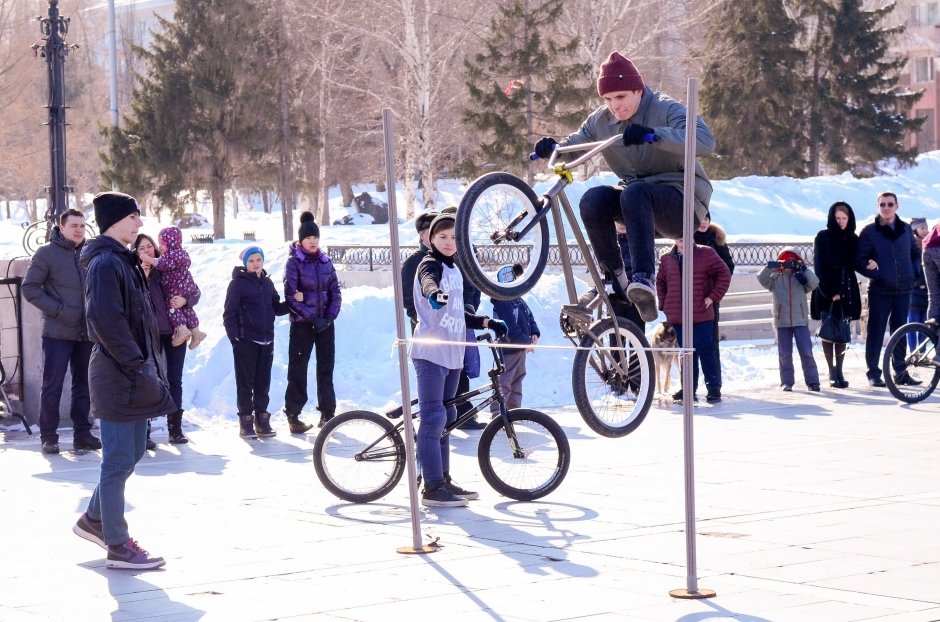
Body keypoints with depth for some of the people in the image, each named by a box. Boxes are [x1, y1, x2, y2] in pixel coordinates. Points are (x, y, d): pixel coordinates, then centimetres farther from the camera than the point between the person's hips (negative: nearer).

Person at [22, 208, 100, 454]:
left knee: (83, 385, 10)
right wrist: (57, 310, -15)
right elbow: (30, 287, -8)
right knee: (52, 386, -2)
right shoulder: (47, 253, -6)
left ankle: (82, 433, 18)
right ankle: (48, 437, 4)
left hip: (86, 332, 5)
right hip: (58, 332, -5)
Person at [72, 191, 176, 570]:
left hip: (130, 374, 10)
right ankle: (118, 547, 1)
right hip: (119, 377, -10)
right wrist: (138, 367, -22)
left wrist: (148, 365, 14)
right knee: (120, 461, -4)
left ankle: (94, 519, 31)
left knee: (131, 454, 17)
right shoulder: (106, 263, -15)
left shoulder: (122, 261, 16)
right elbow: (105, 320, -25)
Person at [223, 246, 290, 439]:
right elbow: (229, 313, -6)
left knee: (263, 382, 9)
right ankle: (246, 421, 4)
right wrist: (234, 336, -13)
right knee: (245, 383, -1)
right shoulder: (238, 284, -4)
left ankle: (262, 419, 17)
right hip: (245, 341, -5)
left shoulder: (267, 283, 13)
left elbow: (276, 308, 16)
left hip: (266, 341, 5)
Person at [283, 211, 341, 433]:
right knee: (298, 369, 0)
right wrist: (312, 317, -15)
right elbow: (291, 295, -10)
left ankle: (327, 413, 13)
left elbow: (335, 292, 8)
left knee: (326, 367, 7)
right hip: (302, 323, -4)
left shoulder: (325, 261, 8)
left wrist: (330, 316, -7)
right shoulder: (294, 262, -5)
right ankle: (293, 415, 5)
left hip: (325, 322, 4)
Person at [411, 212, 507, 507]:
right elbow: (428, 282, -33)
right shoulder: (430, 265, -7)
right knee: (433, 417, -10)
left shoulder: (454, 269, 18)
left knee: (446, 418, 14)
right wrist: (435, 293, -54)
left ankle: (443, 480, 21)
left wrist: (488, 323, 20)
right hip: (431, 352, -9)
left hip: (452, 353, 9)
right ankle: (432, 488, -10)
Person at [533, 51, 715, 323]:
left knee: (634, 193, -37)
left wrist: (654, 135, -43)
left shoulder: (665, 109, -13)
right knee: (593, 200, -25)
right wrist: (553, 148, -14)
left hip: (684, 202, -5)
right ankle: (616, 277, -14)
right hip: (645, 208, 6)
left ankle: (643, 278, -47)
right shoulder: (600, 120, 5)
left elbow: (705, 141, -29)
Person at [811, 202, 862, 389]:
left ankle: (839, 371, 5)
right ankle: (832, 372, -1)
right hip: (826, 292, -3)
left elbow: (855, 265, 8)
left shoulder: (853, 239, 8)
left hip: (846, 291, 3)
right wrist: (830, 292, -13)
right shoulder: (823, 238, -1)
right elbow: (820, 267, -6)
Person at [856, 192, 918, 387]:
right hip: (880, 291, -3)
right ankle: (873, 373, 4)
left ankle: (901, 371, 14)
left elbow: (914, 254, 20)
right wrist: (876, 274, -15)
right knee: (876, 332, -2)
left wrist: (911, 274, 6)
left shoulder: (906, 230, 9)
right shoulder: (869, 232, -3)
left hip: (903, 291, 4)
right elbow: (859, 261, -5)